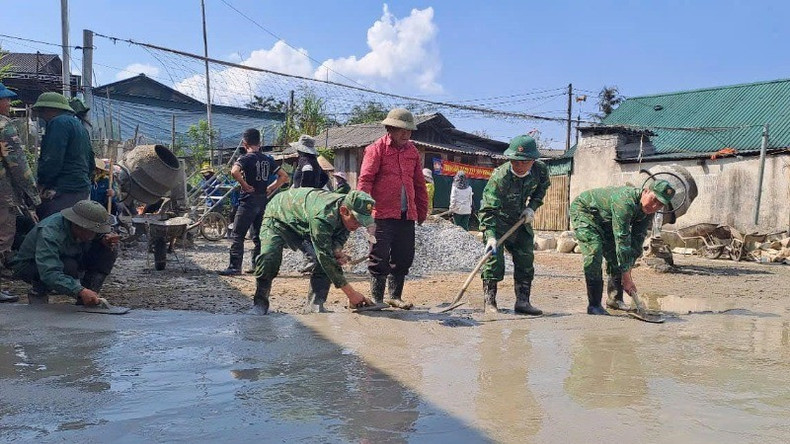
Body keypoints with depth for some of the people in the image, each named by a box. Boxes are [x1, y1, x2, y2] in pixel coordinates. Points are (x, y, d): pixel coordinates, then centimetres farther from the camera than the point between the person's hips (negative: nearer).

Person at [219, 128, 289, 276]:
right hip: (263, 201, 6)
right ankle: (257, 266, 16)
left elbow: (234, 171, -29)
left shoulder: (246, 158, -10)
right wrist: (269, 189, 8)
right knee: (258, 235, 14)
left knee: (238, 235, -2)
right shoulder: (268, 159, 9)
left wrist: (245, 185, -17)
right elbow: (284, 177, 11)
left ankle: (235, 267, -5)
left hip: (249, 200, -6)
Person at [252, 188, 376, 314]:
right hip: (279, 216, -6)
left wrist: (338, 250, -31)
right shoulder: (322, 217, -46)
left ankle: (315, 305, -4)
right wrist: (351, 293, -42)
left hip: (304, 224, 6)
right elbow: (325, 257, -44)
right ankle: (260, 302, -5)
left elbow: (341, 236, -6)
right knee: (269, 257, -28)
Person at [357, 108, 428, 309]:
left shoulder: (412, 151, 15)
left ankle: (395, 296, 24)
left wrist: (422, 210, 21)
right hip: (382, 214, -5)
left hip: (407, 215, 6)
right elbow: (365, 180, -9)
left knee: (403, 258, 10)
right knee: (379, 259, -1)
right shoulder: (377, 149, -3)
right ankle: (377, 299, 10)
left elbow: (419, 183, 20)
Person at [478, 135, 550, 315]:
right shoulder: (499, 177, -32)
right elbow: (488, 209, -34)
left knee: (526, 260, 5)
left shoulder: (540, 170, -16)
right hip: (496, 221, -5)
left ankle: (522, 301, 14)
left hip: (521, 219, 5)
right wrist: (491, 236, -45)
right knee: (494, 259, -13)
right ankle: (489, 301, -1)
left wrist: (532, 207, -7)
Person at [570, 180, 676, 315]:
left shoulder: (648, 210, -13)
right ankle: (593, 305, -19)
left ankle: (615, 299, 20)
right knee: (594, 253, -23)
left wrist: (628, 269, -14)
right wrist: (626, 277, -36)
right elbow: (622, 240, -39)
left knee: (616, 256, 4)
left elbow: (637, 241, -8)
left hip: (605, 221, 9)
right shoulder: (625, 202, -39)